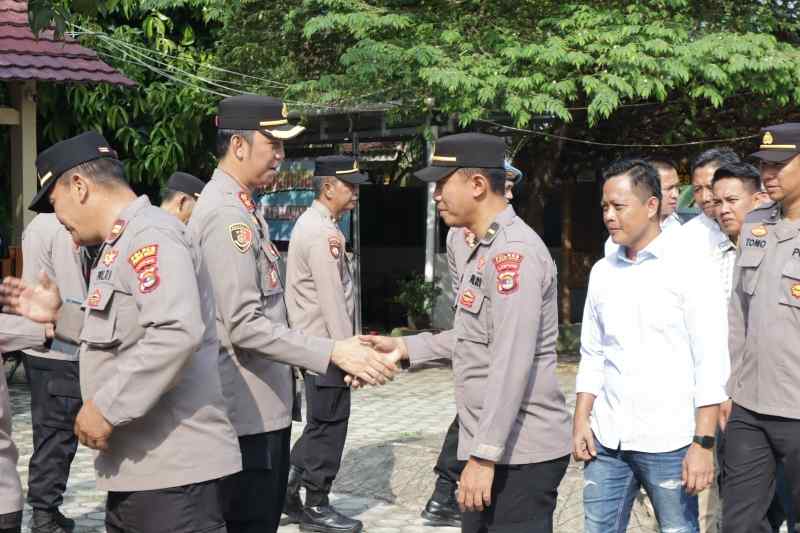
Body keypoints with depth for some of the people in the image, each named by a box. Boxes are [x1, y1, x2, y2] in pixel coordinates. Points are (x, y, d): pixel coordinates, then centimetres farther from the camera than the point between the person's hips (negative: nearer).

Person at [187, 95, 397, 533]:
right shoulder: (227, 215, -17)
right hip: (248, 412, -10)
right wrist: (332, 352, -23)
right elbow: (244, 325, -23)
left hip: (264, 407, 10)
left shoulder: (239, 207, 13)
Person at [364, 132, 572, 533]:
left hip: (521, 455, -10)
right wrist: (404, 347, 14)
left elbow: (513, 362, -24)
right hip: (497, 449, 10)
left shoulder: (513, 250, -18)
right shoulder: (487, 249, 16)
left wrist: (484, 455, -24)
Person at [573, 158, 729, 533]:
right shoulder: (602, 272, 10)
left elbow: (711, 363, -8)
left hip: (666, 443, -4)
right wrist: (581, 421, 5)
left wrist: (704, 444, -13)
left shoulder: (691, 268, -5)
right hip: (606, 440, 5)